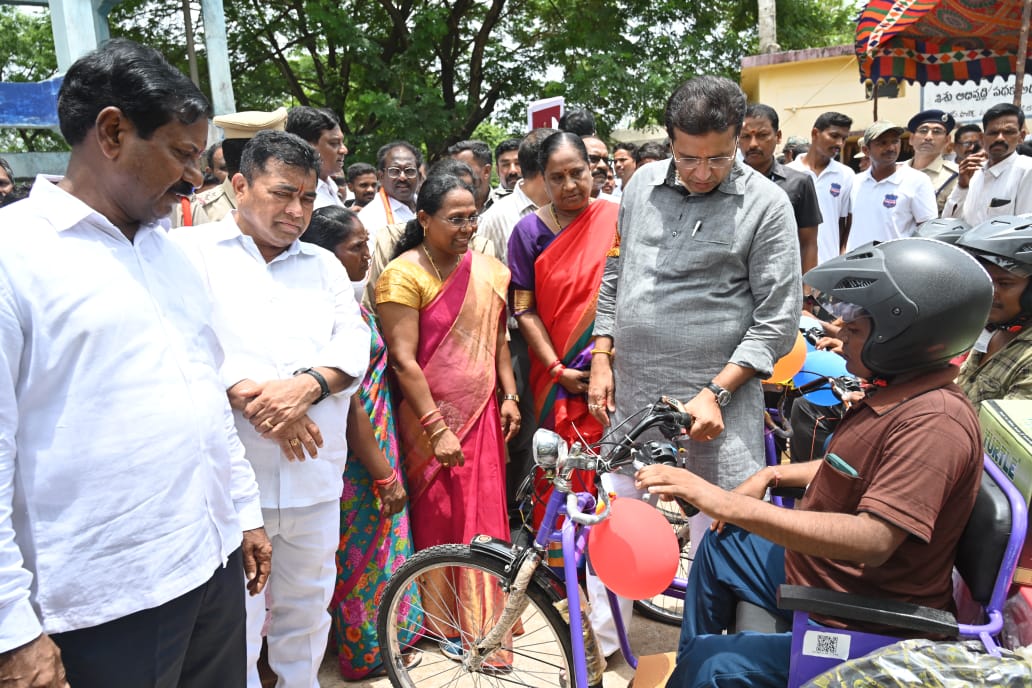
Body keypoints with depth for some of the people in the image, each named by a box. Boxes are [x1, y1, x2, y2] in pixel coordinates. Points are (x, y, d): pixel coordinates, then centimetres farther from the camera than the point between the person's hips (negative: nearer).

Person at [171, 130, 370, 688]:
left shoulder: (325, 265, 17)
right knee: (235, 622, 1)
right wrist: (248, 396, -18)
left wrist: (307, 385, -14)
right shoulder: (189, 250, 2)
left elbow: (354, 344, 5)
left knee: (307, 607, 16)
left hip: (314, 473, 5)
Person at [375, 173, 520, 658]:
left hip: (483, 415, 5)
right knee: (439, 519, 6)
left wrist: (509, 395, 8)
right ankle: (444, 622, 25)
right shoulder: (404, 275, -12)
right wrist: (438, 428, -18)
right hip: (431, 420, -5)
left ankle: (483, 613, 29)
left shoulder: (487, 271, 6)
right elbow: (403, 360, -16)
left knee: (485, 514, 10)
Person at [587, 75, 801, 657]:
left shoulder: (766, 203, -6)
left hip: (717, 398, -4)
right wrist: (602, 358, 8)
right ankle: (600, 643, 31)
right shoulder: (643, 184, 7)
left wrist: (716, 392, -14)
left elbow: (778, 319, -7)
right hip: (632, 391, 4)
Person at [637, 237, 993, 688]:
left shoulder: (934, 424, -30)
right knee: (719, 545, 23)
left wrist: (730, 504, -42)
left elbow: (872, 540, -39)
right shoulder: (897, 394, 2)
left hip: (865, 626, -10)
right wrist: (771, 476, 6)